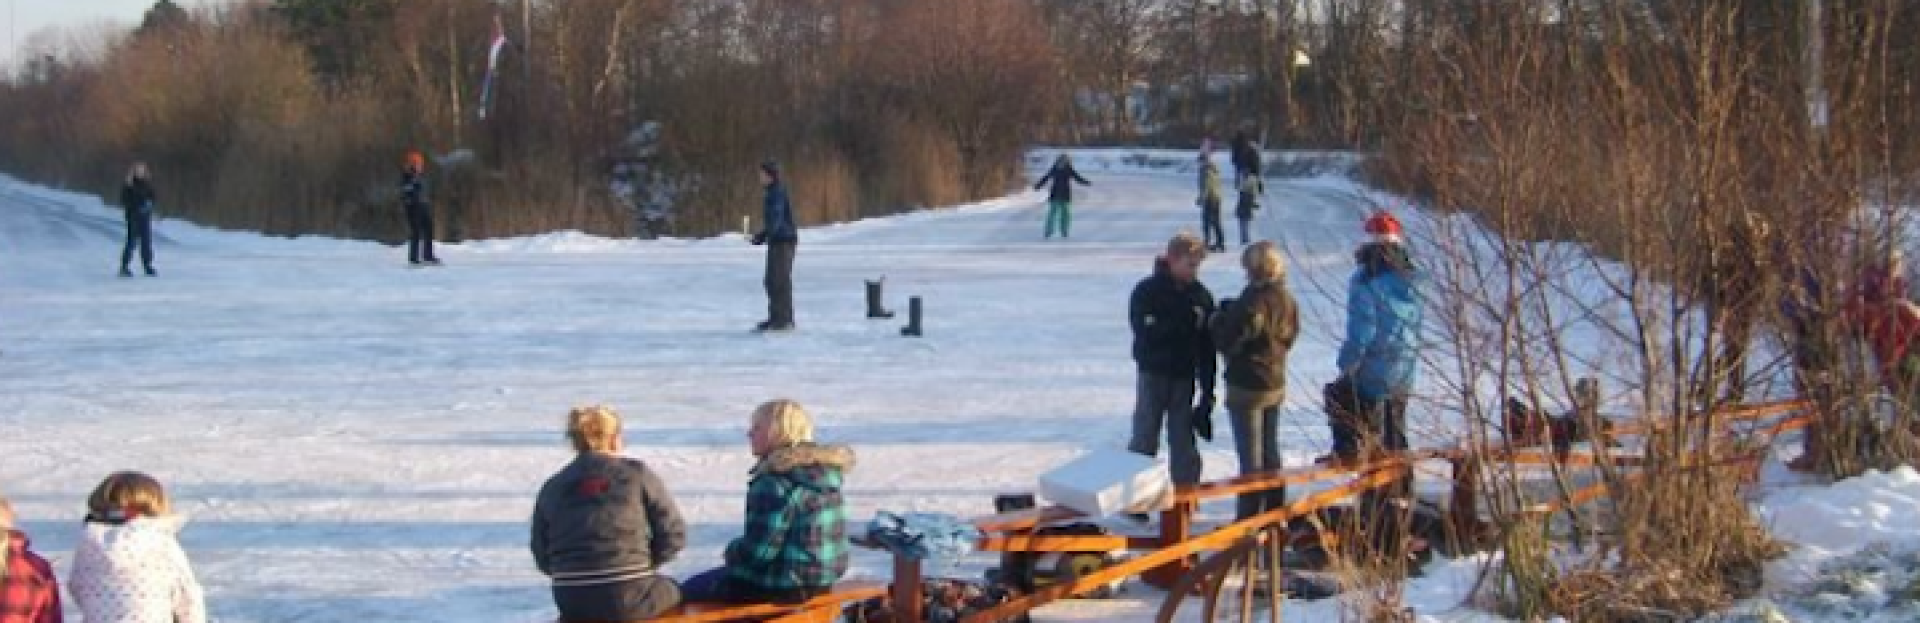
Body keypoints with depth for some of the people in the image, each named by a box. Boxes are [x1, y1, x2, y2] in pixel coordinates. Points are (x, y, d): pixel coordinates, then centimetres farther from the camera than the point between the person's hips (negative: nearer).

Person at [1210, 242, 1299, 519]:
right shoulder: (1286, 300, 2)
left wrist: (1221, 317, -1)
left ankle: (1250, 518, 1)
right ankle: (1275, 513, 26)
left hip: (1247, 387, -8)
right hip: (1276, 384, 8)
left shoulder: (1253, 302, -23)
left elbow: (1229, 341, -20)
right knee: (1271, 452, 18)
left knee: (1251, 457, -2)